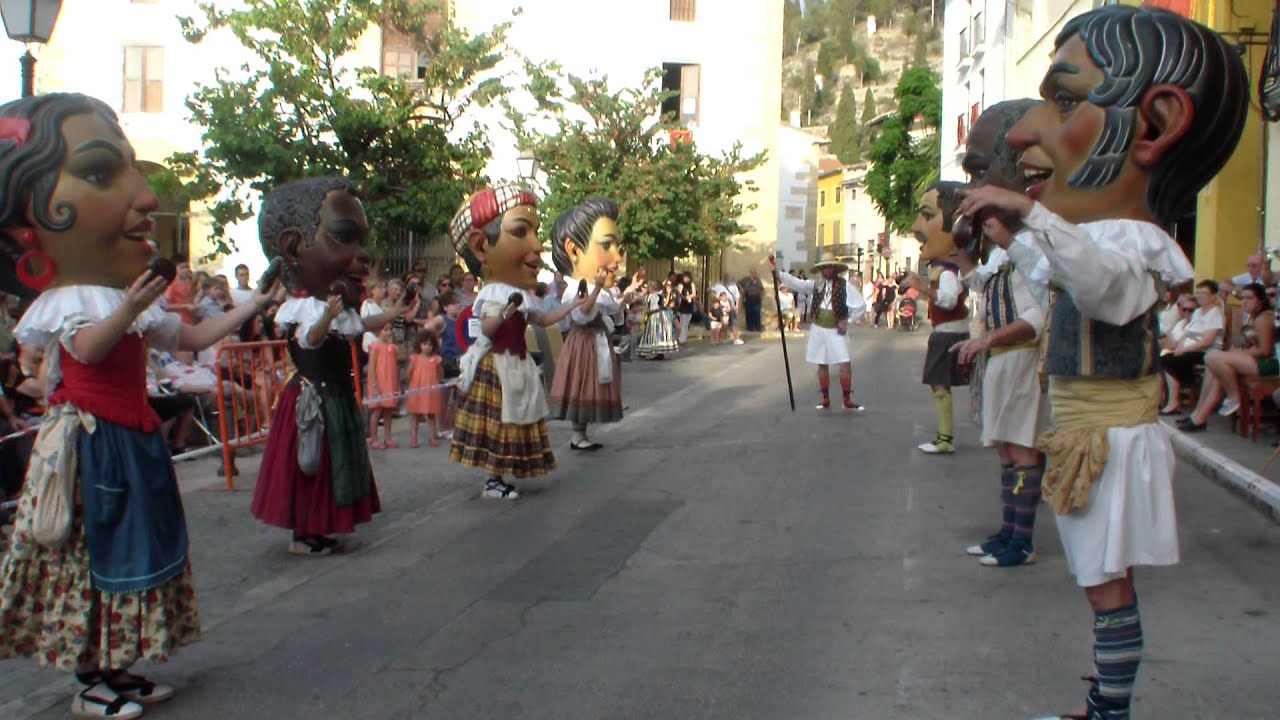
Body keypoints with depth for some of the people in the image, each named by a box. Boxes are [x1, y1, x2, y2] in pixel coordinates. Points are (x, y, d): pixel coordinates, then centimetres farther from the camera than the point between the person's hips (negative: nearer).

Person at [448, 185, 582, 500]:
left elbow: (543, 320, 20)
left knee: (511, 421, 11)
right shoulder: (493, 295, -15)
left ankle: (497, 476, 19)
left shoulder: (521, 296, 11)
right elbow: (485, 331, -20)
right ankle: (492, 482, 1)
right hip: (496, 367, -9)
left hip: (516, 365, 9)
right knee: (497, 421, -5)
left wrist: (572, 305, 20)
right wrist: (504, 313, -35)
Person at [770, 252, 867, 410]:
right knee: (822, 365, 9)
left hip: (837, 330, -3)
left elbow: (860, 305, -7)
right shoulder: (816, 284, 3)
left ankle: (847, 401, 1)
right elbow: (796, 283, -4)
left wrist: (848, 321, -7)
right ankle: (826, 400, 21)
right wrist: (776, 272, -13)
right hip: (819, 329, 3)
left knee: (846, 364, -10)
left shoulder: (844, 285, -8)